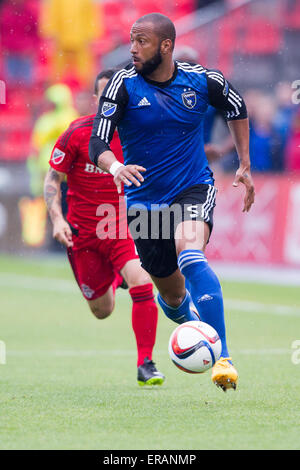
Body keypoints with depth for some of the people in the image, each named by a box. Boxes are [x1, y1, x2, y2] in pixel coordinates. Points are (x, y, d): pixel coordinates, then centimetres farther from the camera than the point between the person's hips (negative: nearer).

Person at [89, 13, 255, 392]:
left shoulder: (202, 80, -7)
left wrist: (245, 167, 16)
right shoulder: (124, 84, -11)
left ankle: (223, 358, -37)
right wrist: (115, 167, -41)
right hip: (145, 200, 2)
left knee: (188, 251, -33)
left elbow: (236, 108, 15)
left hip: (194, 188, -2)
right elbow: (98, 142, -19)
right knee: (171, 293, 9)